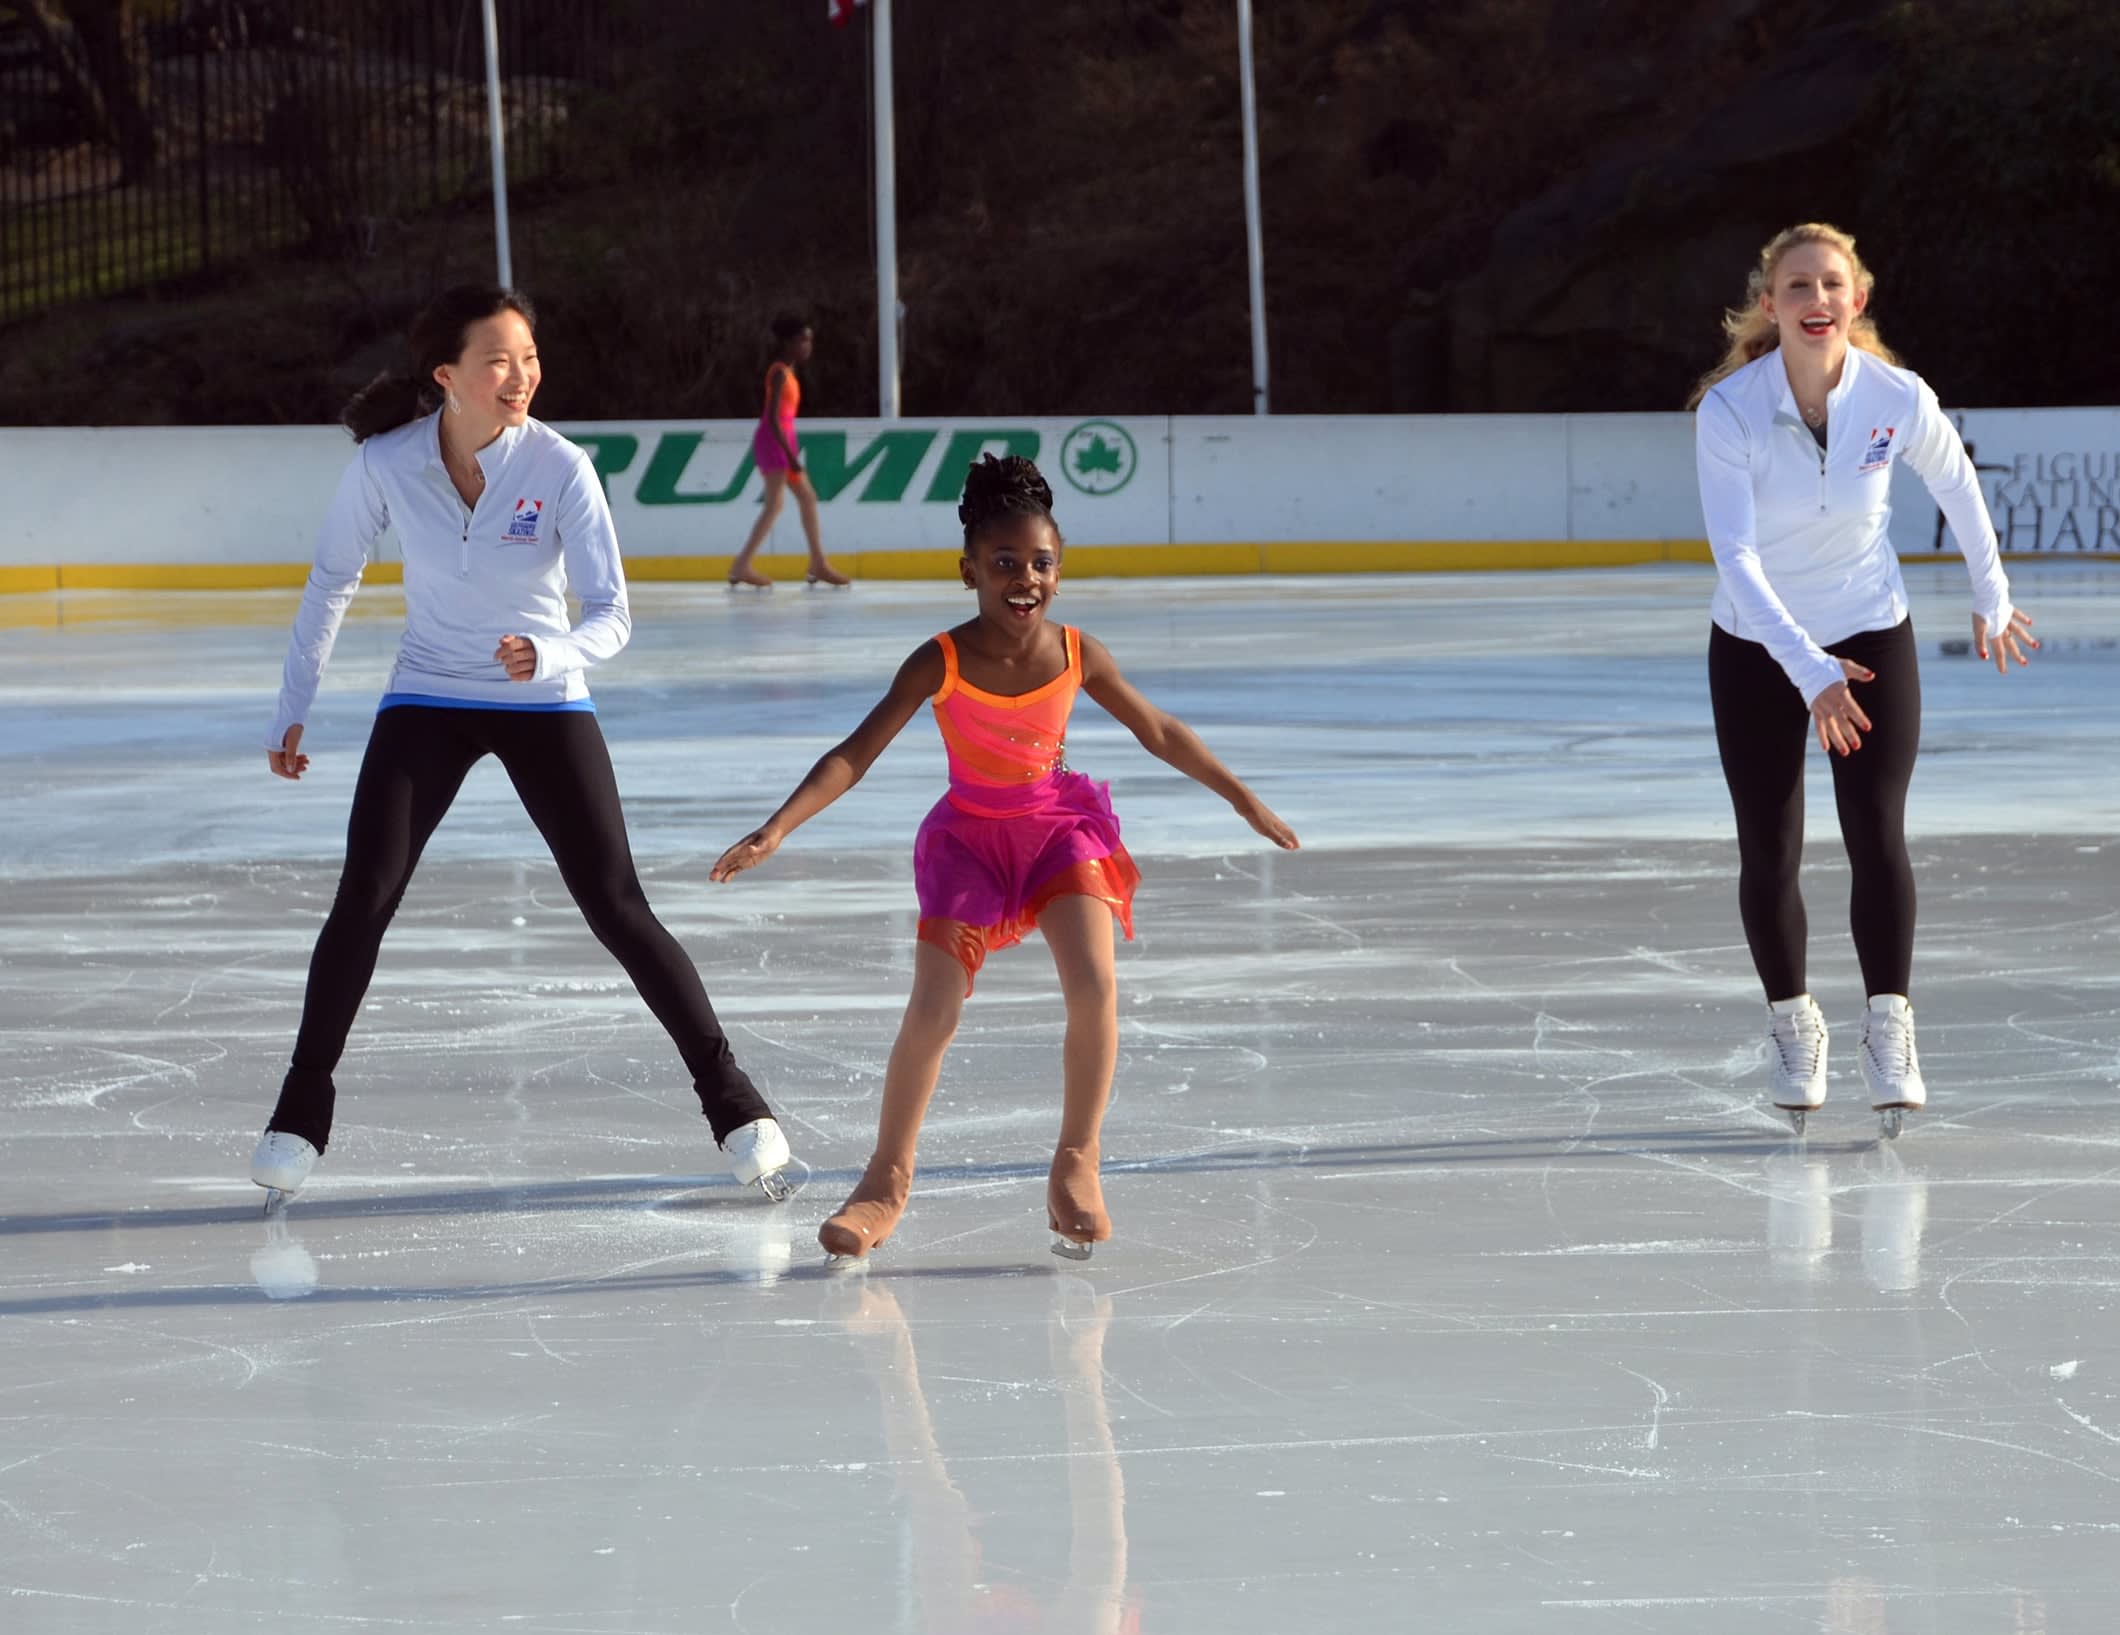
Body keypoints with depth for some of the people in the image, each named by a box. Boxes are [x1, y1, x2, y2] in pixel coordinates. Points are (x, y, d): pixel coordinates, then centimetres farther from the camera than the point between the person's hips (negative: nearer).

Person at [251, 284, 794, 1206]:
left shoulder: (560, 468, -19)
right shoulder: (386, 464, -15)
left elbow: (610, 615, -20)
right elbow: (331, 582, 2)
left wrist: (551, 655, -41)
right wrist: (293, 711, 3)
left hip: (545, 706, -1)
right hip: (426, 706, 1)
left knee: (617, 909, -5)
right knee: (362, 902, -9)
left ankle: (732, 1102, 4)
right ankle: (302, 1111, 4)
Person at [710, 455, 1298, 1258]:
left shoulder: (1077, 654, -11)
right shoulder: (940, 665, -19)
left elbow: (1159, 732, 5)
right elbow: (854, 756, -22)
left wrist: (1245, 802, 14)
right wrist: (775, 830, -34)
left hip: (1058, 827, 1)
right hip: (970, 837, -1)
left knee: (1094, 988, -19)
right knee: (932, 1012, -11)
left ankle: (1077, 1160, 2)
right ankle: (888, 1179, 9)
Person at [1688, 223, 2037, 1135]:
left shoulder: (1897, 398, -17)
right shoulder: (1729, 410, -23)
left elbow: (1957, 486, 3)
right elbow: (1735, 555, -28)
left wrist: (1992, 599, 14)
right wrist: (1809, 670, -37)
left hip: (1872, 637, 0)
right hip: (1757, 648, 0)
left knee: (1877, 836, -11)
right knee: (1769, 853, 3)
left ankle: (1888, 1026, 1)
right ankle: (1792, 1025, 23)